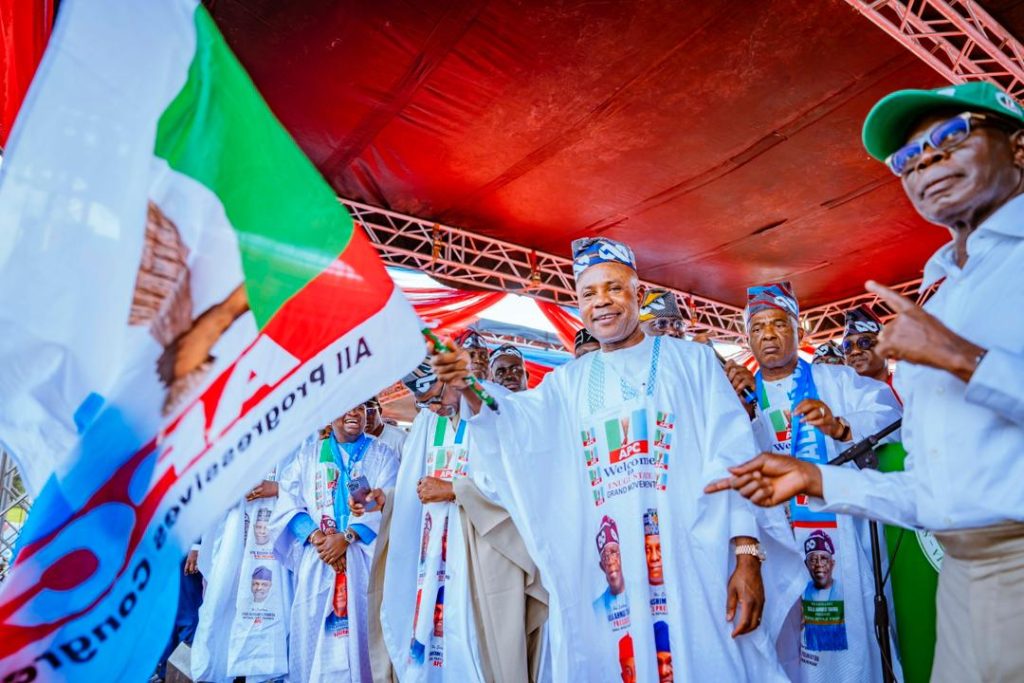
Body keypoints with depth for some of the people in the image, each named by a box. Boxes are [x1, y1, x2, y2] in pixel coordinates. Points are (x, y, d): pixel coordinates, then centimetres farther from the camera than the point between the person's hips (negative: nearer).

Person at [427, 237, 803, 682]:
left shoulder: (692, 361, 5)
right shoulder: (569, 382, 12)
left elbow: (731, 458, -2)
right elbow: (515, 425, -6)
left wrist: (747, 554, -10)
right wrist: (471, 393, -25)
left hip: (692, 567, -2)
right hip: (602, 575, 2)